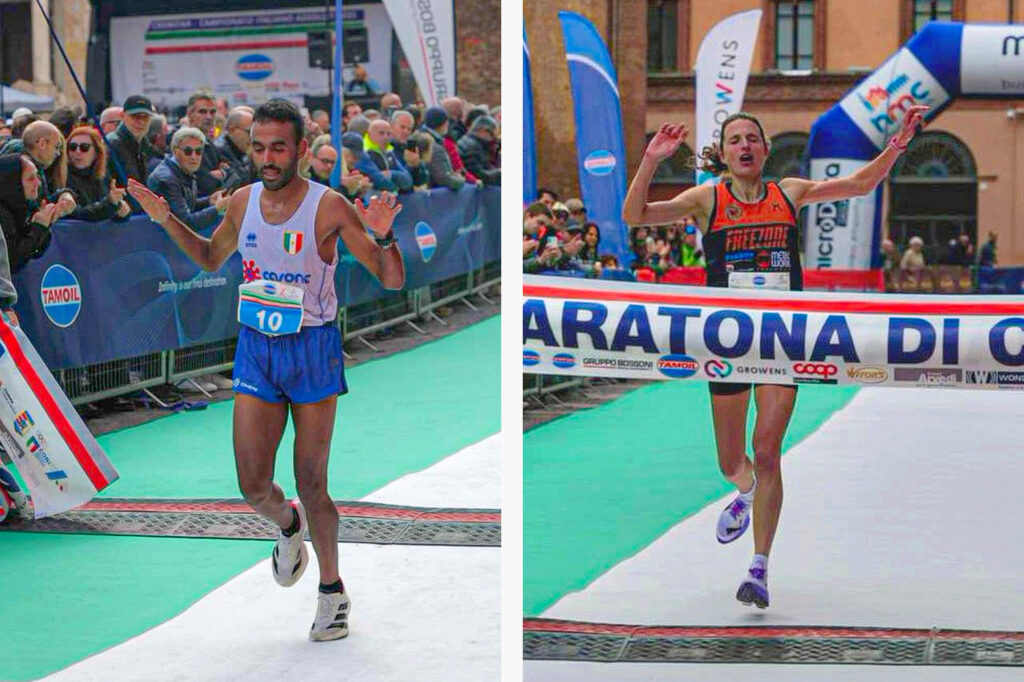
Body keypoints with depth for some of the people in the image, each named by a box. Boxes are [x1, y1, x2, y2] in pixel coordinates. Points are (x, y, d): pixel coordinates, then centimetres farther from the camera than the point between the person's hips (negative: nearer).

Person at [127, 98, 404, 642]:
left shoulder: (329, 207, -13)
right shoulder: (243, 202, 1)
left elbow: (392, 281, -11)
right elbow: (211, 258, 22)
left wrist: (383, 236, -30)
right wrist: (166, 220, 9)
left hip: (313, 350, -4)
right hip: (256, 349, 4)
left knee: (311, 487, 1)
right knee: (253, 487, -2)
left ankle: (332, 591, 21)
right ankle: (288, 526, 34)